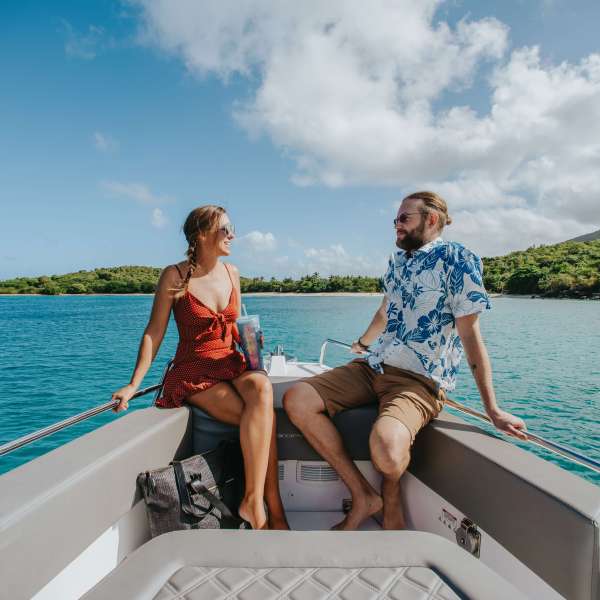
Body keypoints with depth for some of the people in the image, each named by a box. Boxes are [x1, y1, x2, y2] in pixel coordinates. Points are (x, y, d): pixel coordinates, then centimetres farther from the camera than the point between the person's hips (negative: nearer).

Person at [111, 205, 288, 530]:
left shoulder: (231, 272, 10)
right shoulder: (175, 276, -5)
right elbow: (153, 333, -4)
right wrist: (134, 384, -9)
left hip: (232, 363, 4)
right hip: (194, 371, -4)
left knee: (262, 388, -31)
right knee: (262, 418, -26)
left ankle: (254, 502, -23)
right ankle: (273, 508, -13)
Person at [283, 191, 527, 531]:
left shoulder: (456, 259, -7)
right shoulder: (399, 258, 15)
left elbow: (471, 335, -10)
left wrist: (493, 410, -10)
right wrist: (362, 344, 45)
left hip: (420, 381, -7)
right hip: (373, 367, 7)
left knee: (386, 445, -37)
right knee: (297, 400, -13)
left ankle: (391, 493, 4)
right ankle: (364, 496, -1)